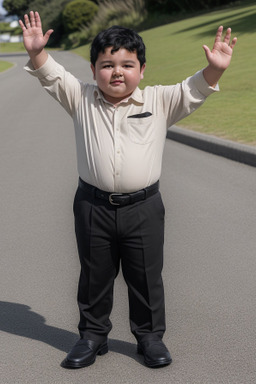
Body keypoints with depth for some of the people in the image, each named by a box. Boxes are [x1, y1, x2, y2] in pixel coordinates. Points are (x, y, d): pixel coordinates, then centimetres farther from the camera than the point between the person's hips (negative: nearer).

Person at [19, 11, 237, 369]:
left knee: (147, 278, 10)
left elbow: (194, 91, -7)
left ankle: (150, 335, 28)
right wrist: (37, 52, -18)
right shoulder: (81, 99, 4)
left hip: (143, 208, -1)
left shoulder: (159, 102, 1)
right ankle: (93, 335, 30)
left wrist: (214, 69, -25)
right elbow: (52, 75, 0)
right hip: (93, 206, 1)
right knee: (94, 276, 13)